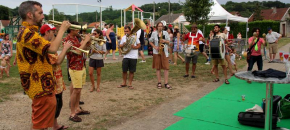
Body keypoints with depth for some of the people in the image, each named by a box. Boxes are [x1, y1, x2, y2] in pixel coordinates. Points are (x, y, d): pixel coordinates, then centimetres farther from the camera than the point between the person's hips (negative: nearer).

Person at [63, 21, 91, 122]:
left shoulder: (75, 38, 11)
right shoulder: (67, 40, -17)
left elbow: (81, 48, 17)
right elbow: (78, 51, -27)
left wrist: (86, 41, 1)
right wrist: (86, 40, -17)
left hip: (82, 67, 9)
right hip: (75, 68, -9)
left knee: (78, 89, 15)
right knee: (76, 90, -6)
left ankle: (77, 109, 26)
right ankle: (72, 113, 3)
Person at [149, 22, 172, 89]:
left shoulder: (165, 32, 6)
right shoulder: (154, 33, 2)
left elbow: (169, 42, 9)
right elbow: (150, 41, 8)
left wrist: (165, 41, -12)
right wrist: (154, 47, -8)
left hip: (164, 52, 1)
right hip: (157, 52, -1)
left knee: (166, 67, -4)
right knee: (158, 67, 4)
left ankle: (166, 83, 2)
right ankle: (159, 83, 13)